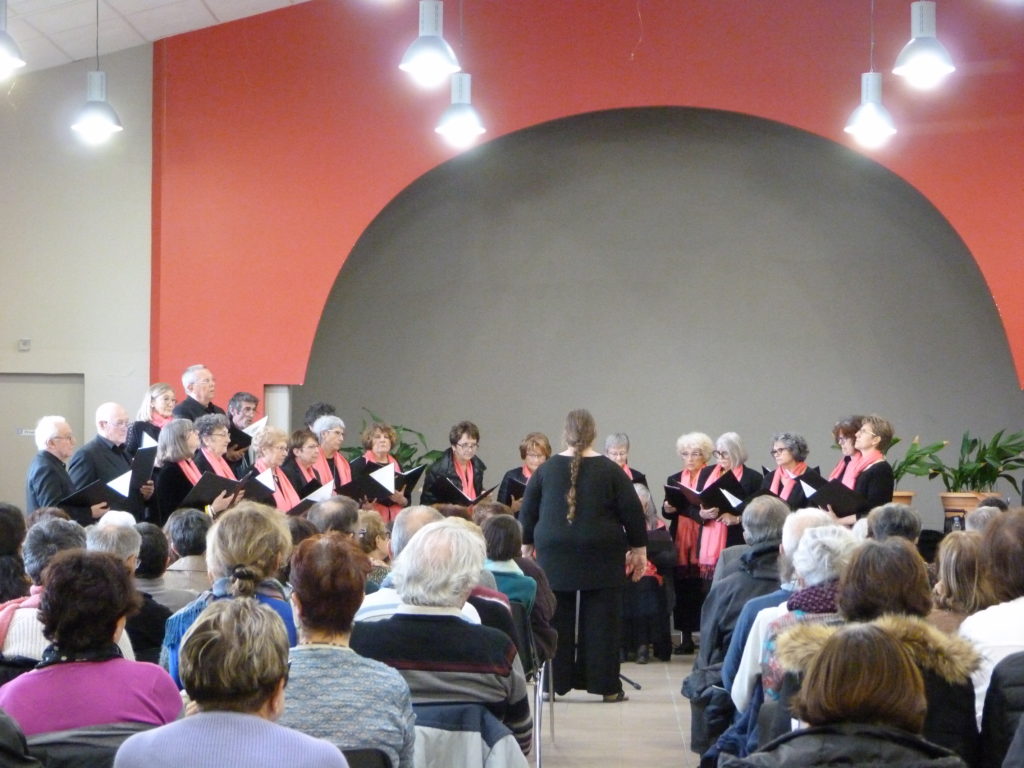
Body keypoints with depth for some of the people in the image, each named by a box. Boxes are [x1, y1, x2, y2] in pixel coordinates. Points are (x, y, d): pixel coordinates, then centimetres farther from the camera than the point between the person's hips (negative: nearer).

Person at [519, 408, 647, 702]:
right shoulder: (609, 470, -3)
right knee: (602, 620, 2)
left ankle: (554, 683, 9)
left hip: (555, 556, 2)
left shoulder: (546, 469, 2)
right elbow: (632, 510, -2)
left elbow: (527, 511, 8)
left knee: (557, 620, 6)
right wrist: (639, 548, 7)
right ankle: (606, 685, 4)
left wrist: (527, 545, 19)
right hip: (601, 556, -2)